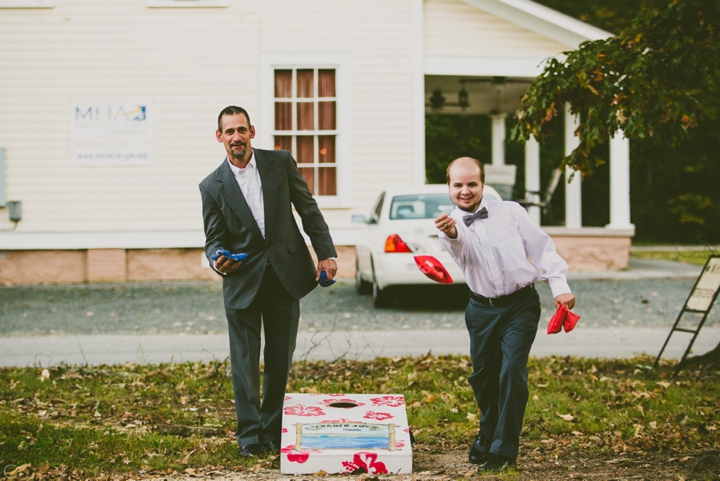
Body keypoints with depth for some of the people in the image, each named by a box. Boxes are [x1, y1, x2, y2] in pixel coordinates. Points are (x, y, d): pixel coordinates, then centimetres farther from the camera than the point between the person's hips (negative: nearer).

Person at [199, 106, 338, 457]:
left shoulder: (280, 163, 1)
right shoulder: (212, 186, 0)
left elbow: (308, 210, 6)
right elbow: (213, 239, 3)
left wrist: (326, 253, -1)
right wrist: (218, 261, -20)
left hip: (286, 274, 1)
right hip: (242, 280, -1)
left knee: (280, 359, 7)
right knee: (244, 360, 1)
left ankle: (274, 430, 19)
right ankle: (250, 435, 11)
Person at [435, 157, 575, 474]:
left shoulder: (510, 212, -3)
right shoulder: (450, 223, -3)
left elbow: (541, 247, 3)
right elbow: (458, 244, -27)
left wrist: (559, 286, -7)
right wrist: (451, 233, -52)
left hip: (521, 305, -2)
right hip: (482, 309, 2)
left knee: (512, 370, -15)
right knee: (482, 376, 10)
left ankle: (504, 451, -10)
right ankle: (487, 435, 36)